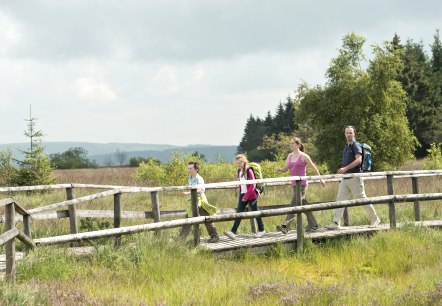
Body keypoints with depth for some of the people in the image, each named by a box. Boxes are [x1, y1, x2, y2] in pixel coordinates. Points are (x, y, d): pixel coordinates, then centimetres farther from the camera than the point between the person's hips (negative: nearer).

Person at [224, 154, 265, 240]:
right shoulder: (239, 172, 7)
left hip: (251, 195, -6)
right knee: (239, 213, -4)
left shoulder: (249, 171, -13)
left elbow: (253, 185, -16)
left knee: (255, 212, 6)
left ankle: (261, 230, 22)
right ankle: (233, 232, -12)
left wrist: (246, 196, -17)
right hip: (242, 195, 6)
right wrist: (240, 194, 11)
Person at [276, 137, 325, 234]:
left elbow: (313, 168, 0)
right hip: (294, 184, 7)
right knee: (303, 204, 13)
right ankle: (313, 225, 23)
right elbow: (286, 168, 14)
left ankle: (286, 227, -21)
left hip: (302, 184, -7)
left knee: (294, 204, -13)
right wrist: (280, 169, -9)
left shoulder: (303, 156, -7)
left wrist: (320, 179, 6)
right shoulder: (290, 156, 12)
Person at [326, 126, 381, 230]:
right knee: (340, 199, -1)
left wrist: (345, 168, -26)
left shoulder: (355, 145, -9)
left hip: (354, 177, -8)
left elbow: (358, 160, -21)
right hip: (345, 178, 8)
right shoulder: (346, 146, 17)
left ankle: (375, 219, 10)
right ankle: (335, 223, -4)